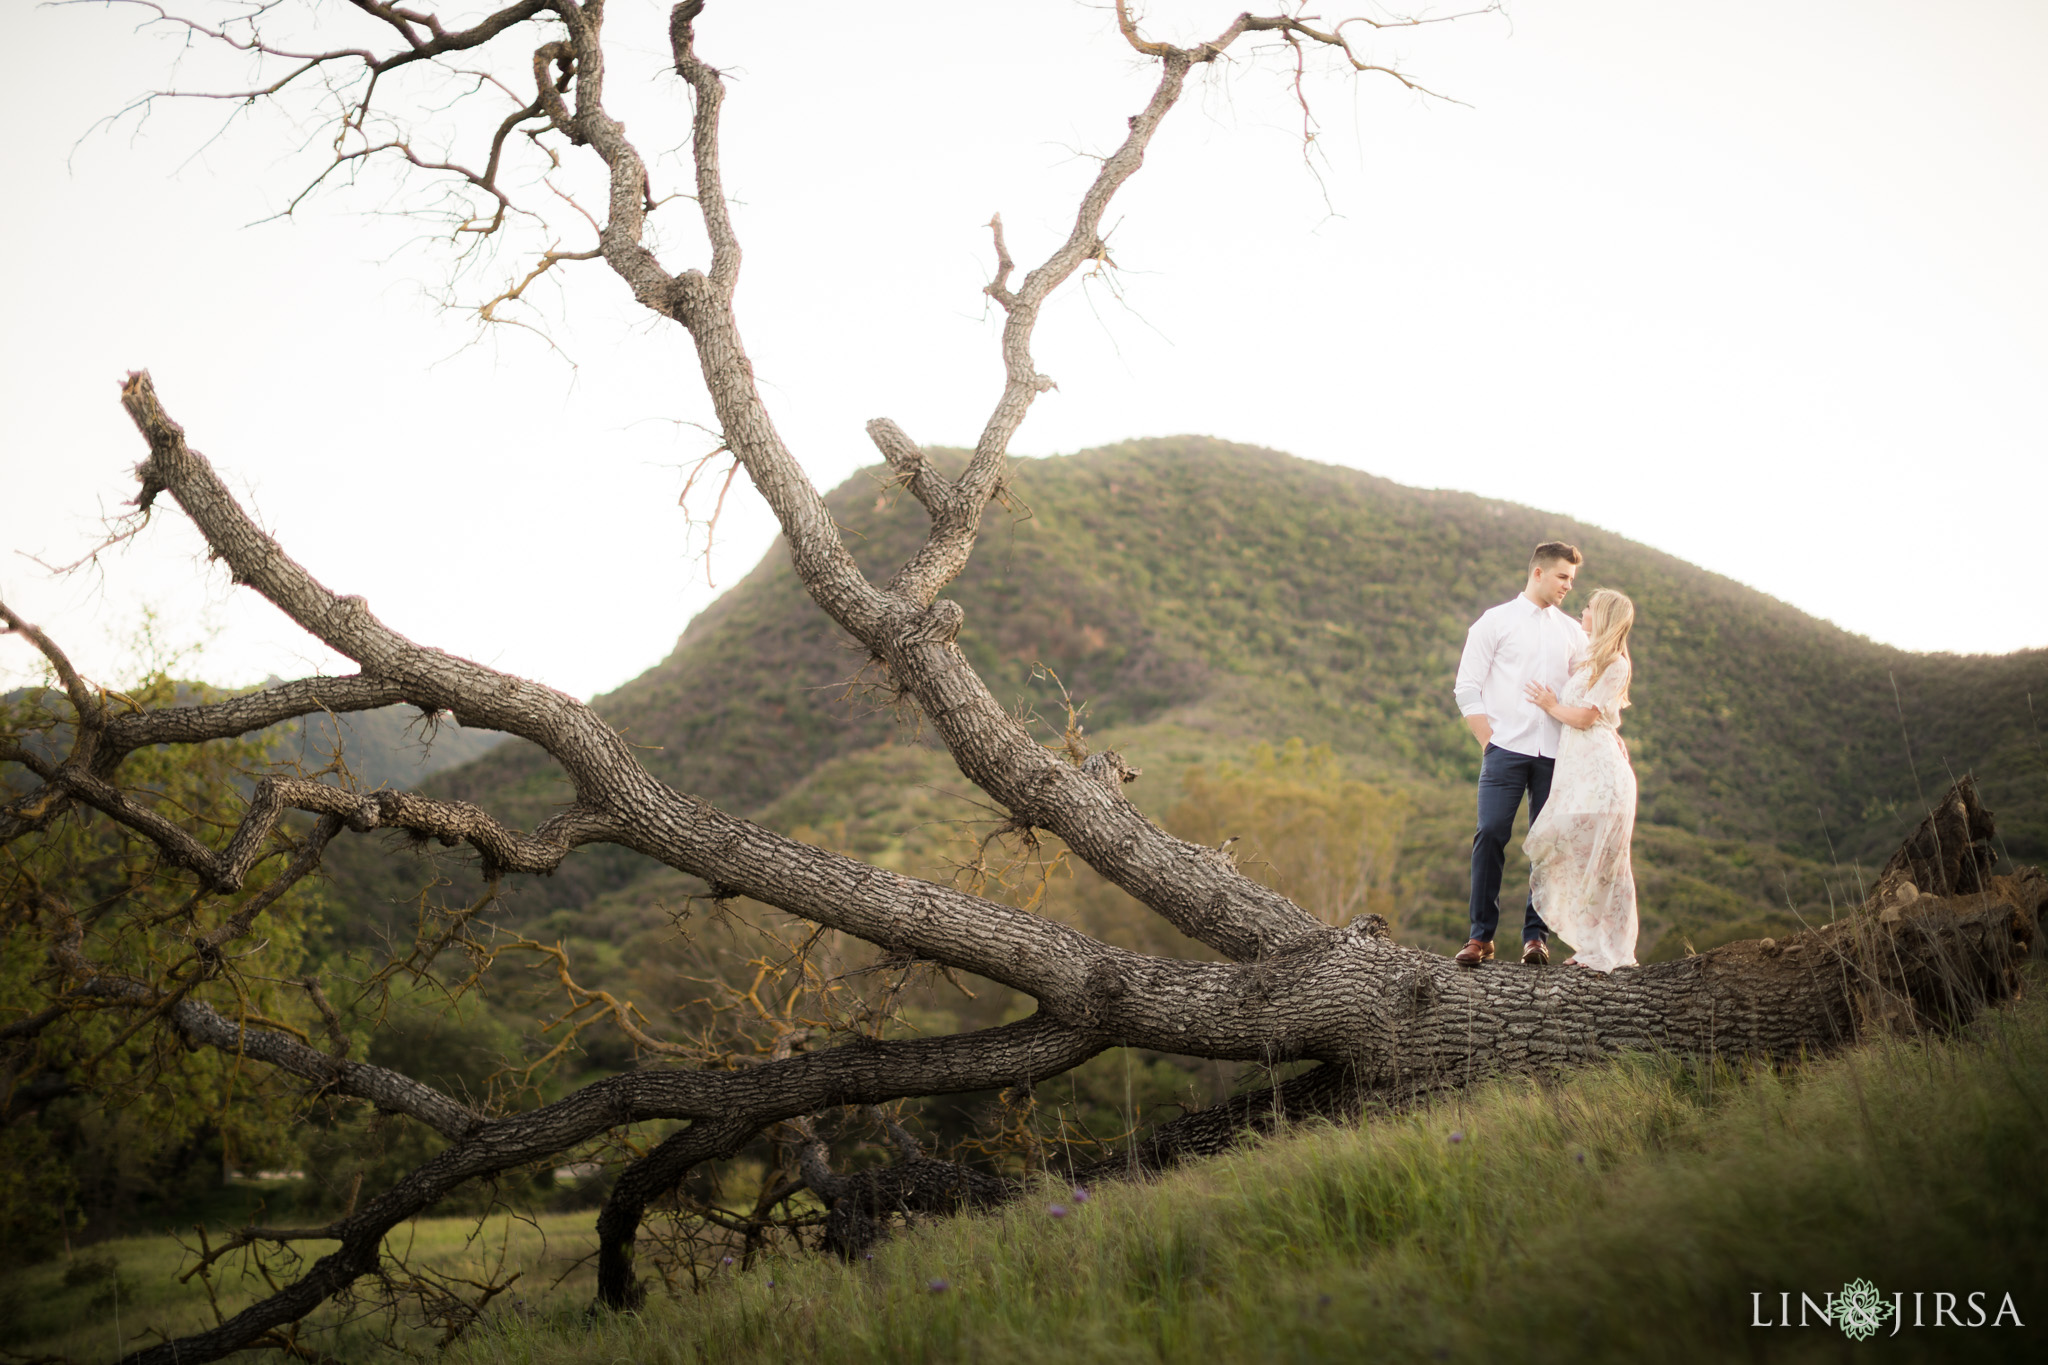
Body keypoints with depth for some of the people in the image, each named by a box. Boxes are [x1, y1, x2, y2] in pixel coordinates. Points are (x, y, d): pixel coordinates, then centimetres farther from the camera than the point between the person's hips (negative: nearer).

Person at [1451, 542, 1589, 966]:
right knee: (1491, 835, -10)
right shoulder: (1495, 622, 6)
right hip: (1506, 750, -3)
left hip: (1555, 753, 3)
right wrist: (1488, 741, -4)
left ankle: (1536, 935, 8)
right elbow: (1467, 689, 2)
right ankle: (1481, 935, -2)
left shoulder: (1572, 632, 16)